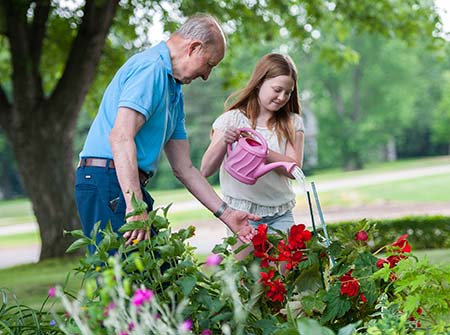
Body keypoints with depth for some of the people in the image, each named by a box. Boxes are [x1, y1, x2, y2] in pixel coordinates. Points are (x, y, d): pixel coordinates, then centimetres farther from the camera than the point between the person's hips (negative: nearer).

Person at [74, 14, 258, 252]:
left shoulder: (174, 91, 23)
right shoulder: (151, 68, -10)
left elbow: (183, 168, 23)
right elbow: (120, 137, -23)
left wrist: (226, 214, 18)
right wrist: (135, 206, -30)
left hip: (127, 185, 10)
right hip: (109, 181, -10)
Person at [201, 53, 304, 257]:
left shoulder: (292, 123, 6)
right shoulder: (232, 119, -1)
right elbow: (205, 171, -6)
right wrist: (223, 142, -24)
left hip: (280, 215, 2)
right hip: (242, 212, -2)